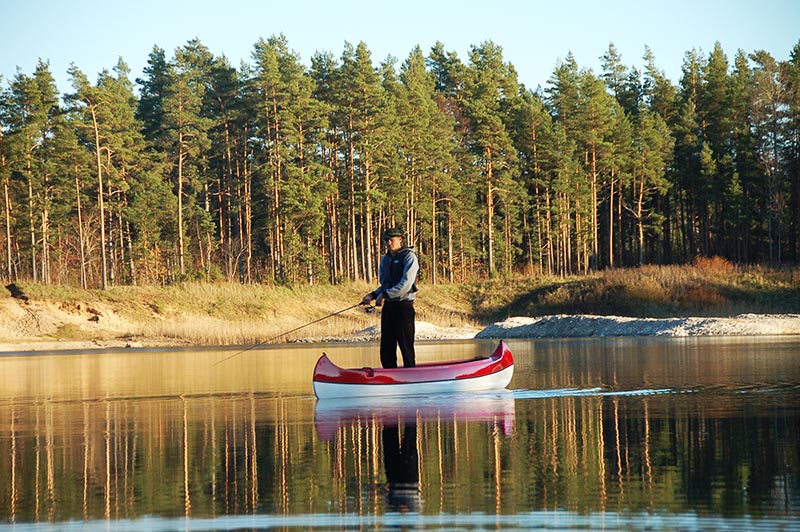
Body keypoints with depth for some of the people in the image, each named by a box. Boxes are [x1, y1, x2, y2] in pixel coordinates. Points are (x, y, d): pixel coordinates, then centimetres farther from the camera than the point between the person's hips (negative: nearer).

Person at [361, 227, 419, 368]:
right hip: (388, 307, 7)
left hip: (404, 305, -7)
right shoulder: (385, 260, 16)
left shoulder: (409, 257, -6)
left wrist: (385, 295, -17)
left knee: (406, 346, -5)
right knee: (386, 348, 7)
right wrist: (373, 295, 4)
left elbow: (405, 284, -16)